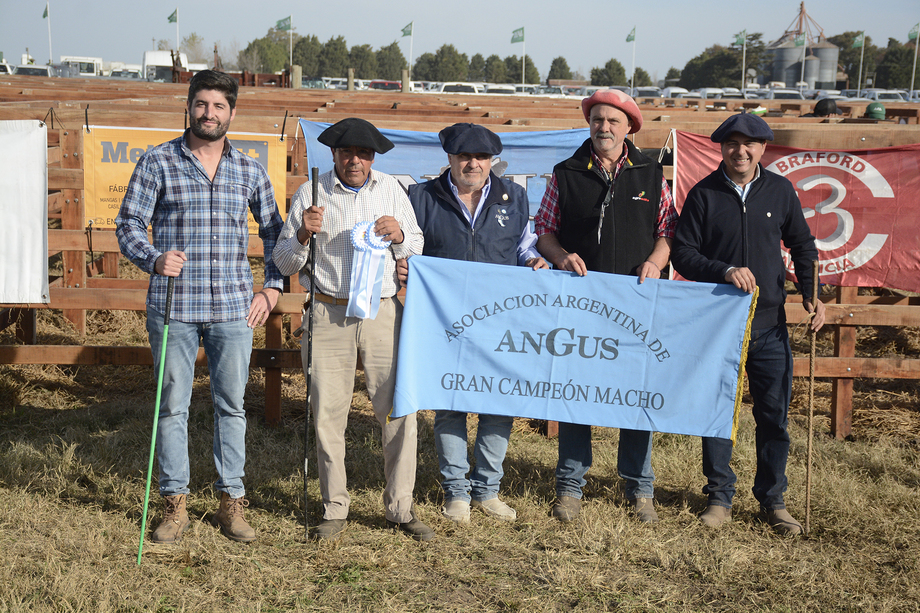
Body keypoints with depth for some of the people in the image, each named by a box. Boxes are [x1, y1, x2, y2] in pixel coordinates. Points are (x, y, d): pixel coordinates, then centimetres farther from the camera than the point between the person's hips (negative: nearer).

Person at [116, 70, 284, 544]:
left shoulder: (250, 171, 9)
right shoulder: (157, 162, 2)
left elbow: (274, 231, 19)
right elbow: (128, 224, -1)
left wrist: (272, 288, 11)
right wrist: (155, 259, -19)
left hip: (234, 308, 2)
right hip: (173, 306, -2)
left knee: (231, 405, 7)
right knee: (172, 406, 5)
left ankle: (231, 501, 18)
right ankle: (175, 504, 16)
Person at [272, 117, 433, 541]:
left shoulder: (391, 189, 11)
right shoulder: (311, 194, 4)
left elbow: (417, 248, 17)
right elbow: (284, 263, 6)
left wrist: (399, 236, -5)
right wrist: (303, 235, -13)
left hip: (384, 312, 1)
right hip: (330, 314, -1)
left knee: (400, 410, -2)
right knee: (328, 414, 1)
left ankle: (400, 509, 11)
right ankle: (334, 509, 15)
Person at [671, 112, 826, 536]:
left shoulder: (780, 191, 5)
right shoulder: (704, 194, -1)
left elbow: (802, 245, 16)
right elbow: (682, 254, -3)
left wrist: (811, 294, 4)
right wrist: (725, 271, -17)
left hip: (769, 325, 2)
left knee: (774, 414, 5)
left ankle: (772, 500, 20)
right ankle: (719, 497, 19)